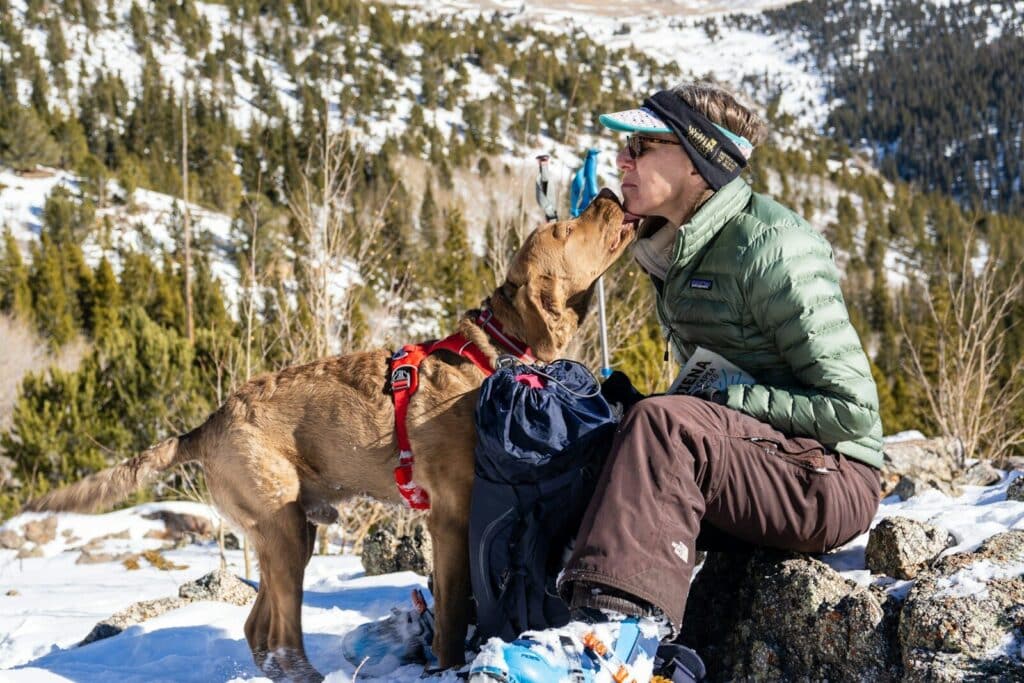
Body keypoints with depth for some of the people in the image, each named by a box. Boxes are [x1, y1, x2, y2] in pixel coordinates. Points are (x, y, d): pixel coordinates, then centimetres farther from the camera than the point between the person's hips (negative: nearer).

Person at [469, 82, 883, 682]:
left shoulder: (770, 250, -17)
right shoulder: (679, 249, 9)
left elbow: (853, 411, -17)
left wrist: (724, 398, -21)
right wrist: (641, 405, -1)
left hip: (829, 479, -8)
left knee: (663, 424, -32)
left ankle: (616, 623, -40)